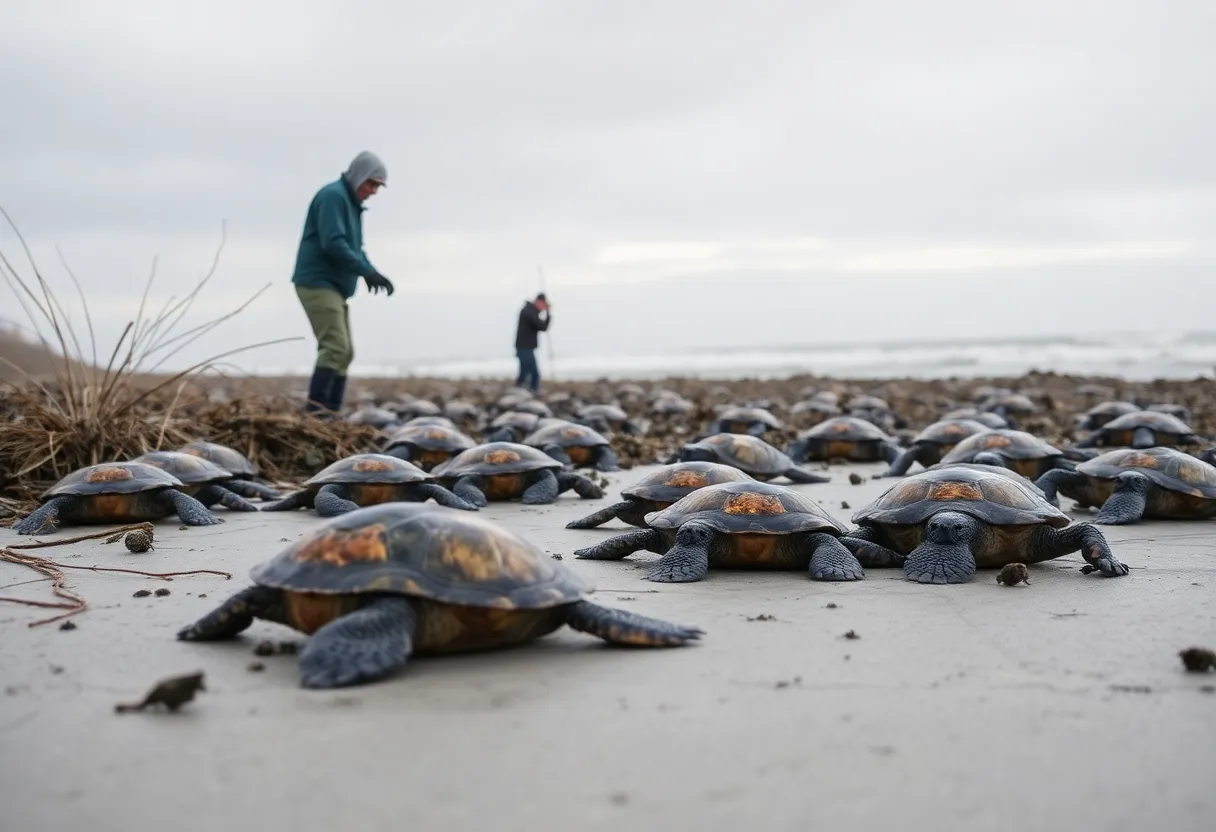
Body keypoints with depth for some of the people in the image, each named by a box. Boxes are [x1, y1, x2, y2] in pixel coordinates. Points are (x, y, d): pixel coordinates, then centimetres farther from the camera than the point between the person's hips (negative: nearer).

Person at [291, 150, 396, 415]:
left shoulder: (351, 202, 20)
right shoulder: (333, 196, -11)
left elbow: (353, 247, 20)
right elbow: (333, 244, -22)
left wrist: (369, 271, 1)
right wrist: (367, 271, -21)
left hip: (335, 287, 10)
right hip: (318, 283, -10)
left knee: (345, 352, 7)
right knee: (335, 346, -19)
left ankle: (331, 411, 6)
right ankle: (314, 409, -21)